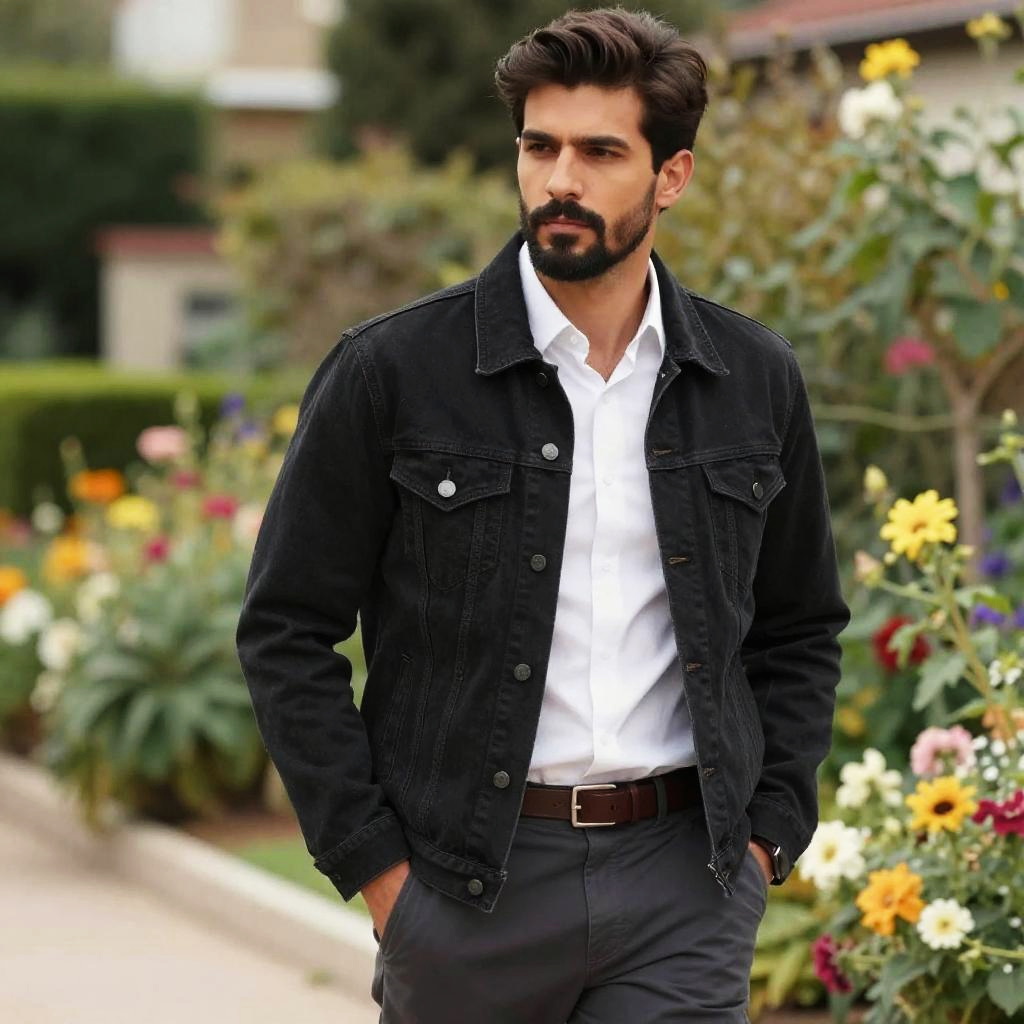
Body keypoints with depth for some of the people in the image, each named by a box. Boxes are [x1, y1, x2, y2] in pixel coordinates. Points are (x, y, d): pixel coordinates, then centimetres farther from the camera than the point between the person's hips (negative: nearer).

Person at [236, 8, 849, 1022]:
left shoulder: (756, 381, 6)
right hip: (467, 879, -1)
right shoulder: (389, 371, -4)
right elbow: (286, 632, -2)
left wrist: (767, 831, 5)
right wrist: (370, 863, -6)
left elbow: (799, 632, 17)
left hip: (684, 875, 2)